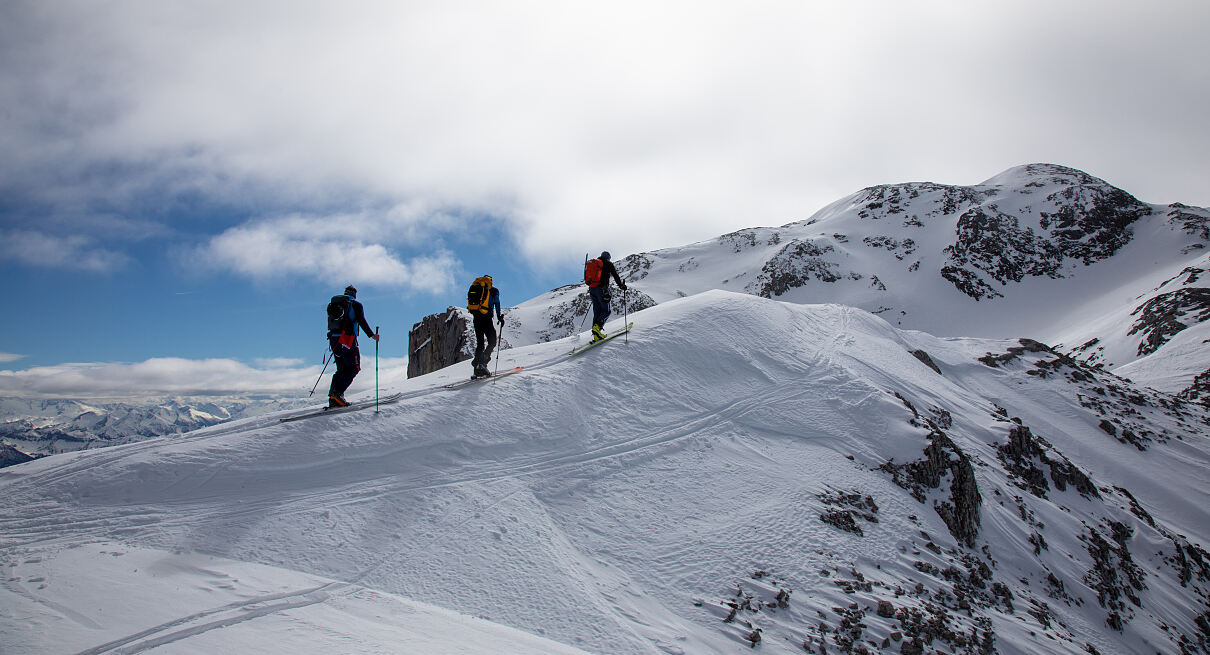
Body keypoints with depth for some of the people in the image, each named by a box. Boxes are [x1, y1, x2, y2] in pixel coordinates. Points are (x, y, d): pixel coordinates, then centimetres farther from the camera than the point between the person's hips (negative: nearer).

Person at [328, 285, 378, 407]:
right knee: (354, 368, -1)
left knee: (341, 369, 12)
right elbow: (362, 321, -10)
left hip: (333, 339, 7)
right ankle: (337, 392, -19)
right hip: (347, 340, -6)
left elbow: (331, 323, 21)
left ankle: (333, 399, 0)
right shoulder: (356, 305, 4)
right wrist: (372, 335, -10)